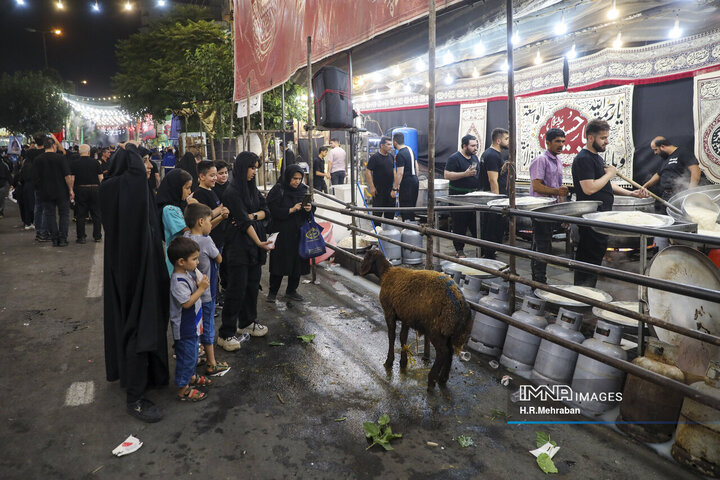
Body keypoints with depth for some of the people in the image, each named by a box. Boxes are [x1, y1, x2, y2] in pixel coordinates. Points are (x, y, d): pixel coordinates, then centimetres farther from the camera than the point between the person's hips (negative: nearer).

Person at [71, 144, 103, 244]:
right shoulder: (95, 162, 0)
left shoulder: (75, 163, -2)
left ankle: (81, 237, 5)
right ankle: (97, 236, 13)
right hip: (95, 189, 1)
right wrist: (100, 188, 10)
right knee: (96, 214, 9)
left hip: (80, 189, -1)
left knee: (80, 215, 4)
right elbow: (101, 178, -2)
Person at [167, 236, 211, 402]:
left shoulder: (187, 274, 4)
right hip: (183, 328, -10)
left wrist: (200, 284, -3)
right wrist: (201, 289, -24)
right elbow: (187, 302, -30)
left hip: (192, 325, 10)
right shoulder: (178, 281, -27)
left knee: (192, 354, 26)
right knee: (186, 356, 2)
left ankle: (191, 376, 46)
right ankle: (183, 390, 15)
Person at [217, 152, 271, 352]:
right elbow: (243, 220, -16)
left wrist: (251, 216, -12)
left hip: (255, 242, 8)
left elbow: (265, 211, 8)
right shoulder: (232, 192, -13)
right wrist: (259, 242, -17)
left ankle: (247, 322, 29)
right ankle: (226, 334, 2)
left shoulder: (252, 188, 12)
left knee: (253, 284, 13)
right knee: (237, 288, -6)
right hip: (239, 244, -8)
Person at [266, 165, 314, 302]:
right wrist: (291, 210, -19)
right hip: (282, 233, -5)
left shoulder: (304, 189, 8)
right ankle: (272, 291, 17)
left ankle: (291, 291, 24)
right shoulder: (278, 190, -7)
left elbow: (308, 214, 14)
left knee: (298, 261, 8)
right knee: (280, 262, 1)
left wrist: (309, 209, -9)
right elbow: (273, 210, -13)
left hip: (299, 232, 5)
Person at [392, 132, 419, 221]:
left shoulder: (400, 155, -16)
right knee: (412, 207, 15)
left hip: (407, 184, -9)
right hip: (415, 181, 10)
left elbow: (400, 173, -21)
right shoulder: (410, 150, 13)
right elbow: (416, 166, 19)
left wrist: (394, 189, -18)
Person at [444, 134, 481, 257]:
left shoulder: (475, 157, 14)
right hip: (459, 196, -6)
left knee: (476, 223, 9)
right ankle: (459, 250, 11)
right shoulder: (454, 158, -10)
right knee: (460, 225, 1)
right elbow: (447, 175, -18)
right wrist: (465, 174, -24)